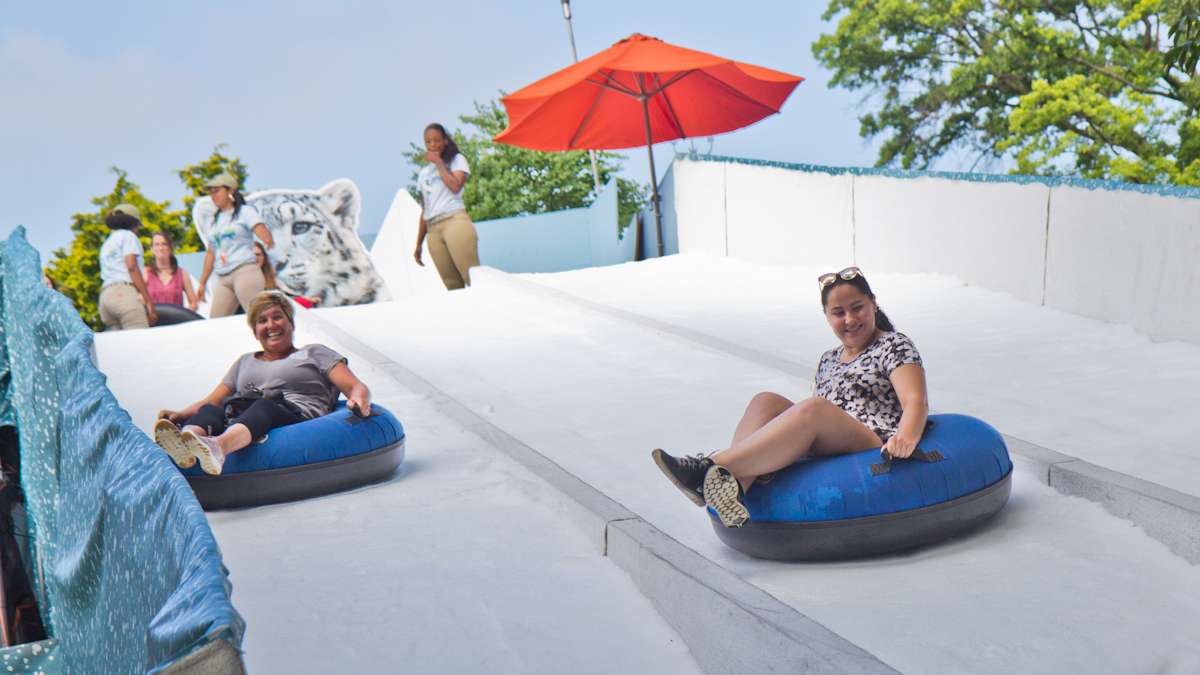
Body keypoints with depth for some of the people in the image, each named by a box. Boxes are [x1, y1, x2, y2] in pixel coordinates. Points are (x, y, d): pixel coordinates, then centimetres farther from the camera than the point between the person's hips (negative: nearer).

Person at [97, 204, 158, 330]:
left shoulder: (106, 244, 32)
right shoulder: (128, 235, 9)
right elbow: (132, 267, -5)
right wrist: (149, 302, -10)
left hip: (105, 295, 8)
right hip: (125, 292, -8)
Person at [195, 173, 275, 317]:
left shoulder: (245, 211, 4)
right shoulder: (213, 222, 22)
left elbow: (265, 235, -10)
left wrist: (268, 240, -35)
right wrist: (202, 283, 23)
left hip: (245, 272, -6)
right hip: (223, 279, 6)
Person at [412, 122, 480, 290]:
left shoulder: (456, 160, 13)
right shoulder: (423, 173, 25)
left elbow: (455, 186, -8)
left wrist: (439, 162, 1)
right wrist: (418, 244, 19)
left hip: (455, 222, -4)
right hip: (433, 230, 4)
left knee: (473, 277, -19)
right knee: (453, 286, -5)